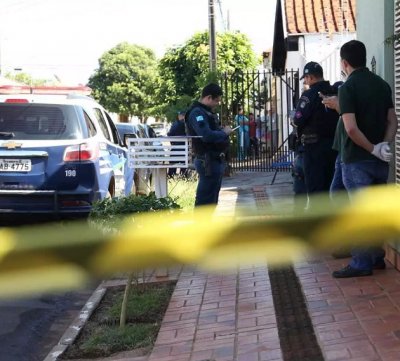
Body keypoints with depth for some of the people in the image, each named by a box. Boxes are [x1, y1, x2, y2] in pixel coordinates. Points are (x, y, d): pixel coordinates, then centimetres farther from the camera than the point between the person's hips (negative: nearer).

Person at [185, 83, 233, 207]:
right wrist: (224, 132, -13)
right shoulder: (197, 112, -16)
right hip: (208, 161, -11)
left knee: (212, 200, 17)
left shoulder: (207, 112, 17)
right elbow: (207, 135, -28)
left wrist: (222, 131, 3)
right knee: (205, 201, -9)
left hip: (216, 160, 11)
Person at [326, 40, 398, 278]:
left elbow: (351, 128, -21)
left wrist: (373, 149, -12)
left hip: (357, 160, -7)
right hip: (380, 160, 7)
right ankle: (377, 257, 21)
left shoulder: (348, 88, -13)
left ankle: (362, 263, 0)